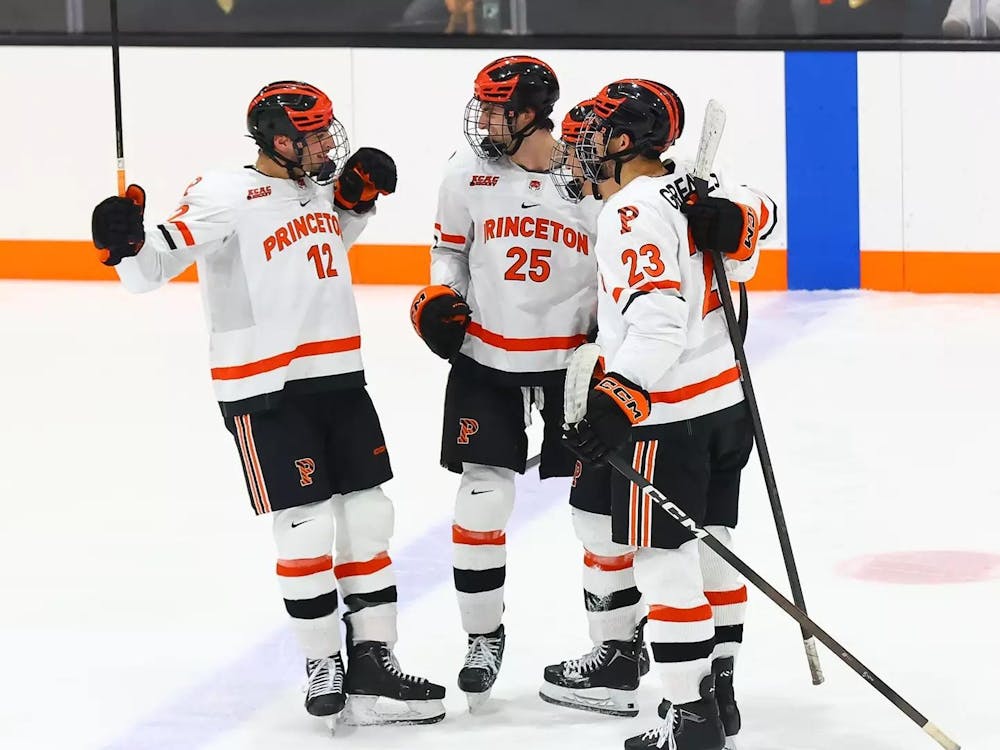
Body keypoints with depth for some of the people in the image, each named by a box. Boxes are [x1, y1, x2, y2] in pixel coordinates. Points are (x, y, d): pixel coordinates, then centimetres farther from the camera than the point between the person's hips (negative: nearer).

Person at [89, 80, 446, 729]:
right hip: (265, 392, -8)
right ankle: (324, 665, 14)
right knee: (306, 532, -4)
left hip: (340, 378, 8)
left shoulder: (319, 189, 10)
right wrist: (126, 243, -39)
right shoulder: (227, 196, -14)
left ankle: (372, 670, 13)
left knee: (368, 521, 7)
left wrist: (356, 202, 16)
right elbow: (151, 267, -18)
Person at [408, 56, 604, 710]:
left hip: (574, 361, -2)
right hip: (485, 361, 2)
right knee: (481, 499, 0)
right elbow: (450, 250, 12)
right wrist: (437, 301, -6)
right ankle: (484, 638, 14)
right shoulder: (469, 174, -3)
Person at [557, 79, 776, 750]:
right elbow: (757, 208, 17)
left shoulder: (635, 211, -18)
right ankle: (719, 693, 27)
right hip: (728, 403, 10)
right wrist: (734, 219, -6)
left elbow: (659, 317, -27)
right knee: (709, 553, 18)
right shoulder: (685, 190, 10)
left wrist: (619, 398, -33)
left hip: (670, 417, -10)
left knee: (664, 563, -5)